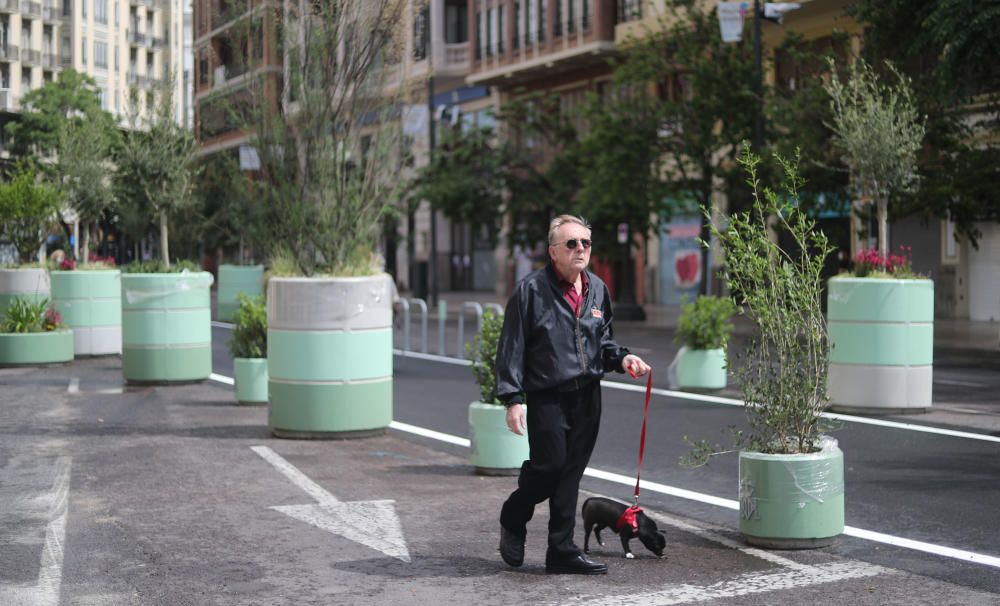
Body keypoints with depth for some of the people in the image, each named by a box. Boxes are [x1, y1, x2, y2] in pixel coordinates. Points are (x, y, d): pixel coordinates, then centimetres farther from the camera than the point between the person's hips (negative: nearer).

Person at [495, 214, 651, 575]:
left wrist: (621, 358, 2)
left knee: (572, 471, 7)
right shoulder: (531, 289, -7)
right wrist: (513, 398, -13)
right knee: (550, 464, -9)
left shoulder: (597, 290, 11)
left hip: (587, 396, 5)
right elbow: (512, 347, -8)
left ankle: (562, 551, 15)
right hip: (547, 397, -5)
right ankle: (513, 519, 21)